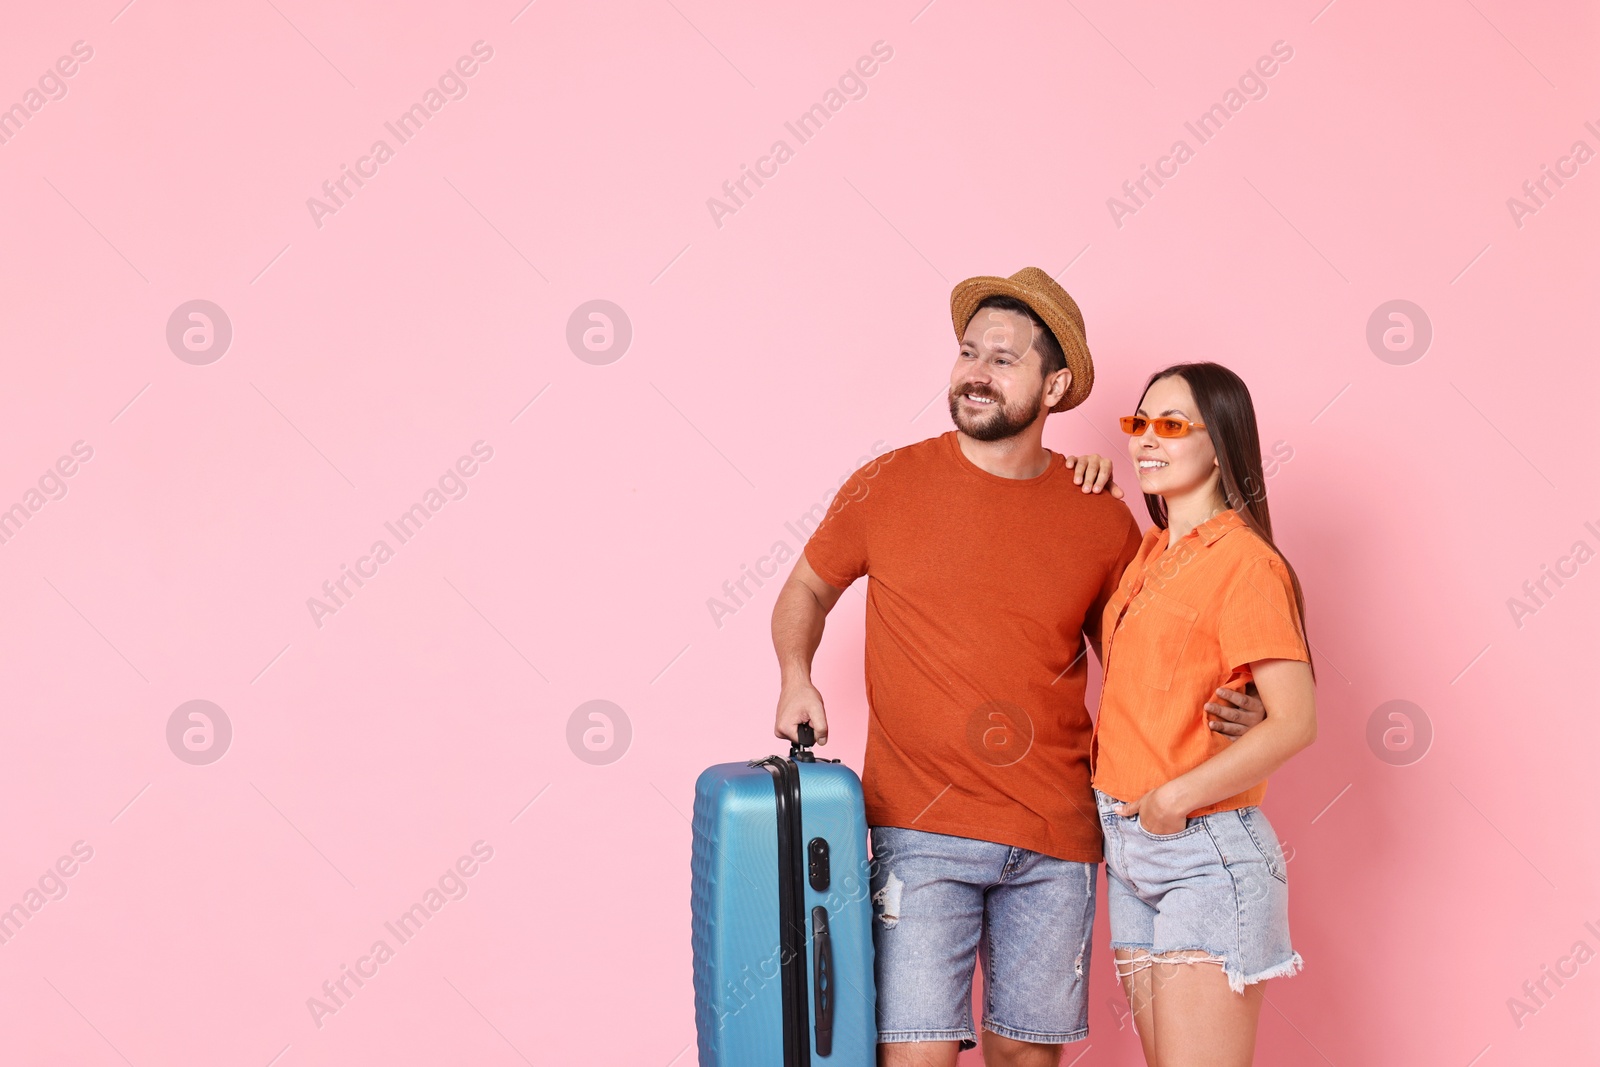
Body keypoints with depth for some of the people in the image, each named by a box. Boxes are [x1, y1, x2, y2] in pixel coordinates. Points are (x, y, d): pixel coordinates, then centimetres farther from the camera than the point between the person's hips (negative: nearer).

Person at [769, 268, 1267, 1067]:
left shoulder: (1103, 520, 3)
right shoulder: (889, 485, -1)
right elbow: (806, 589, 14)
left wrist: (1221, 714, -3)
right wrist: (796, 679, -4)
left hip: (1055, 838, 2)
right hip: (920, 829, -2)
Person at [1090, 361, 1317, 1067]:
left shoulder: (1243, 559, -12)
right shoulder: (1148, 553, 12)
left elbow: (1294, 722, -18)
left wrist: (1175, 798, -17)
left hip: (1205, 853, -8)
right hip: (1129, 851, 8)